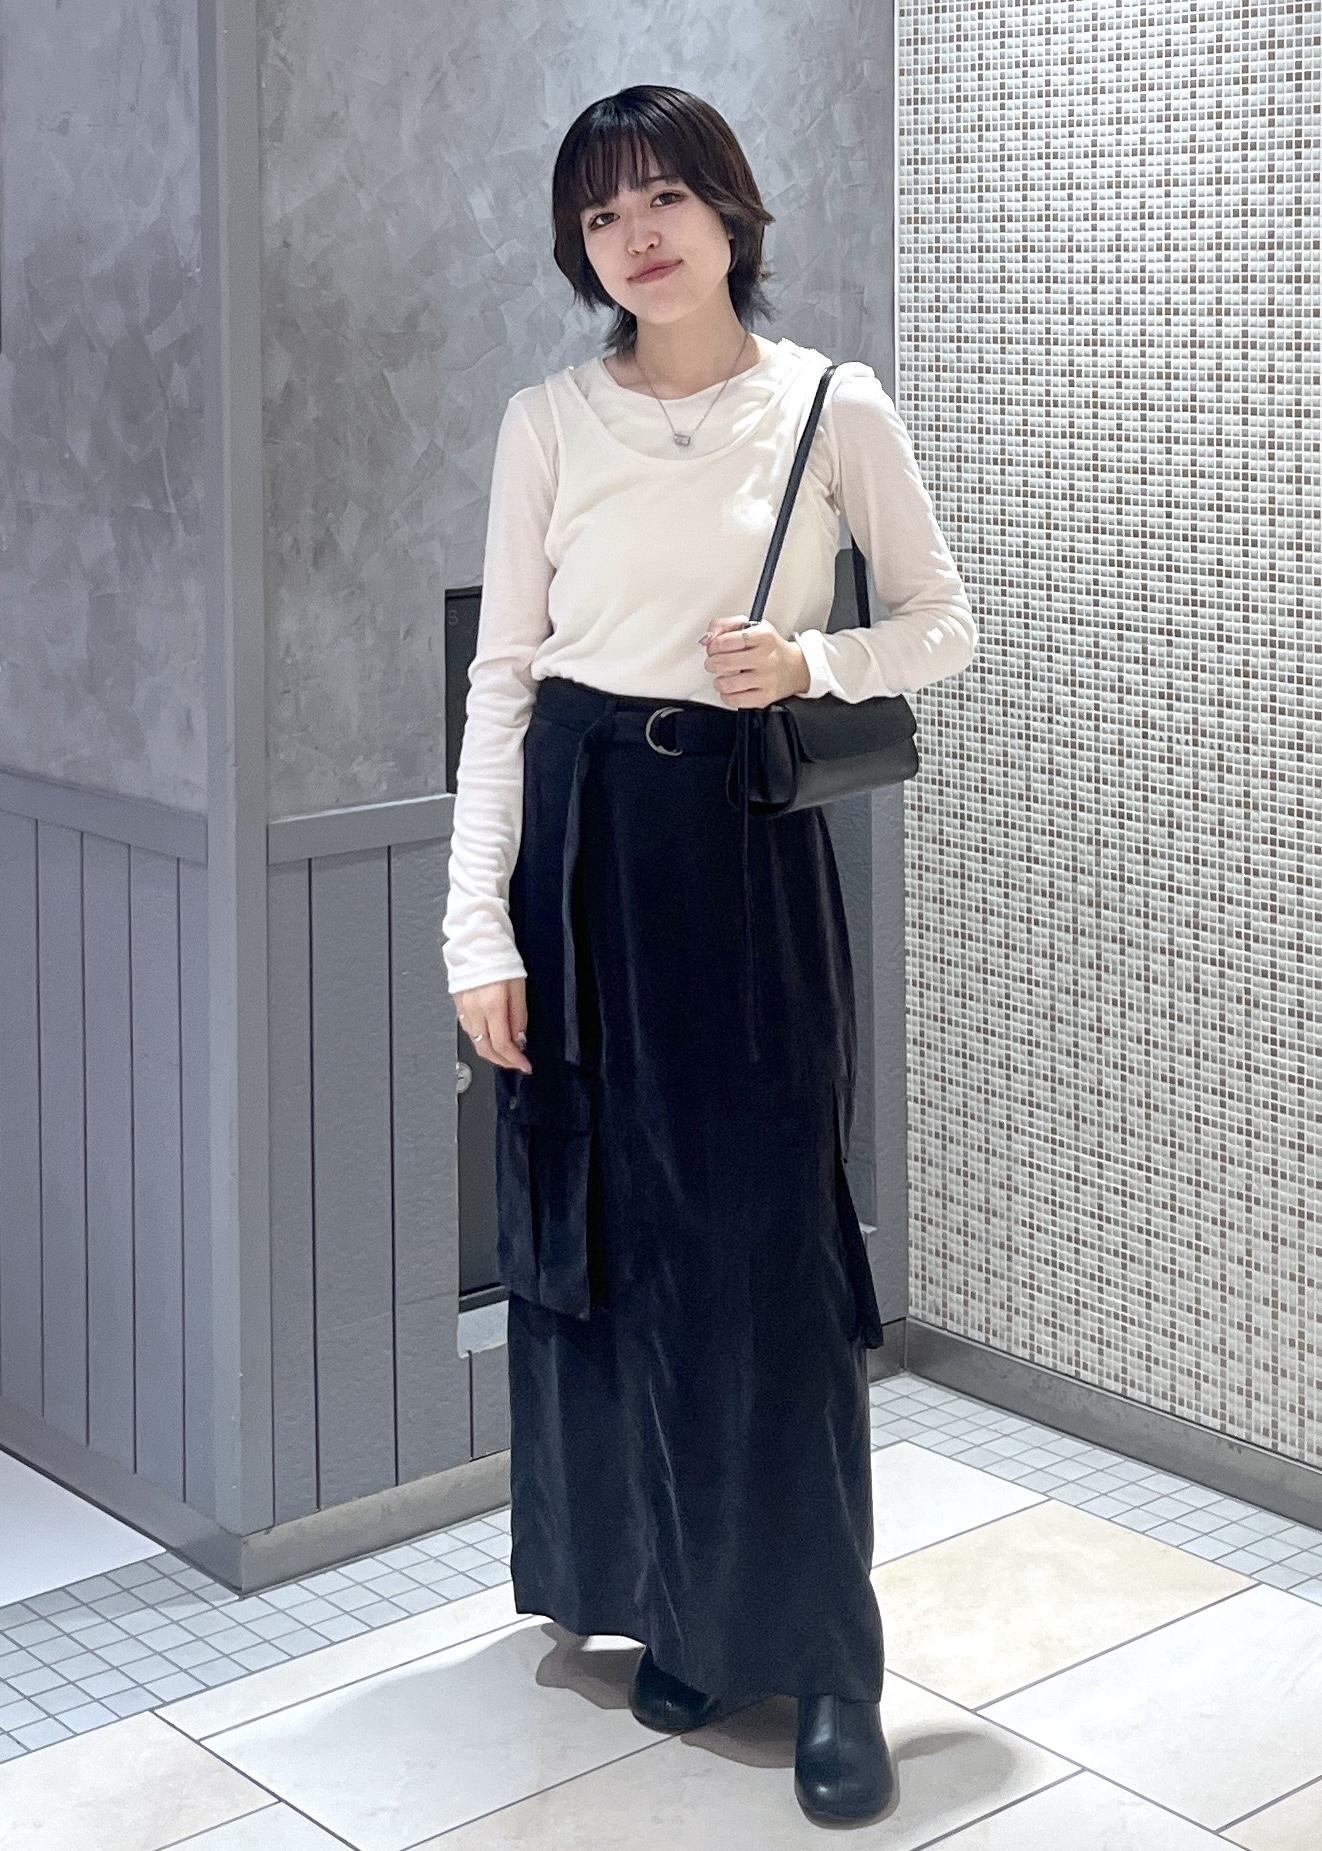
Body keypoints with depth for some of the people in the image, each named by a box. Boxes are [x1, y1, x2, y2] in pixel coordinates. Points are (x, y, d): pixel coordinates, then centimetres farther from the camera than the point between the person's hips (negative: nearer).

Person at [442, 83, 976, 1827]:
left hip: (749, 843, -2)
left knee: (770, 1244, -3)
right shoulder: (549, 423, 2)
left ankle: (826, 1660, 8)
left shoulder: (836, 407, -1)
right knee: (601, 1233, 7)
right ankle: (677, 1611, 24)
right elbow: (503, 673, 2)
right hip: (581, 835, 2)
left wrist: (814, 667, -12)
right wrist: (479, 928, -3)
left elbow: (944, 620, 9)